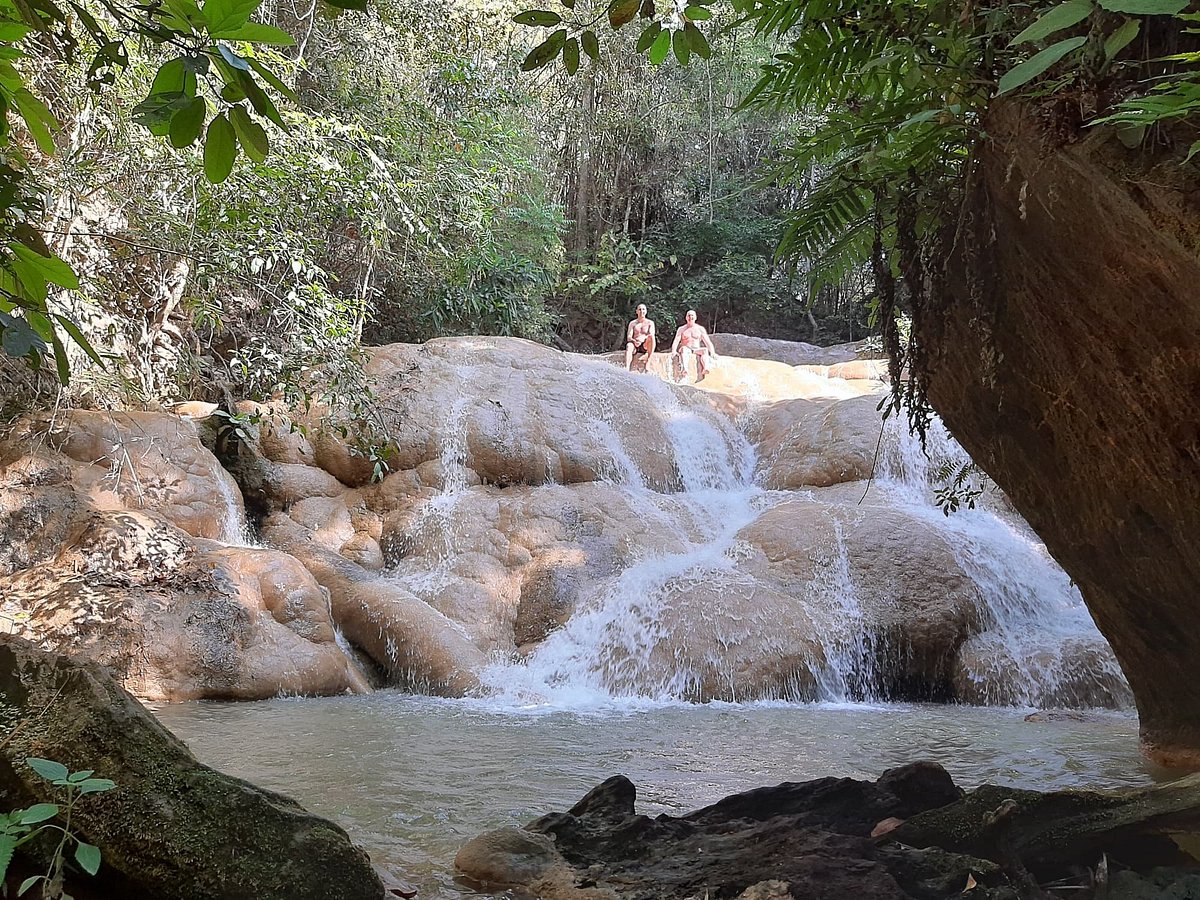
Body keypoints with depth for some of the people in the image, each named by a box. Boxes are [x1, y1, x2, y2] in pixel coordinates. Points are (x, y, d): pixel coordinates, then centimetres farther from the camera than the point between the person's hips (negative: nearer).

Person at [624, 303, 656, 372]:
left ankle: (648, 359, -36)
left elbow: (651, 335, -6)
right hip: (635, 345, 1)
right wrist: (634, 341, -23)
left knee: (651, 336, -32)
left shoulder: (650, 323, 11)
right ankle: (627, 369, -55)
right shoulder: (632, 323, 14)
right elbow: (628, 337, 1)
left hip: (645, 346, -1)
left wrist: (643, 338, -28)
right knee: (629, 346, -36)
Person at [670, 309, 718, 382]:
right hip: (686, 350, -1)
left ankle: (706, 369, -55)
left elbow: (707, 342, 7)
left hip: (696, 350, 1)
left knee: (705, 350, -31)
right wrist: (673, 351, -20)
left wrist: (712, 353, -9)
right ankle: (684, 370, -61)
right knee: (684, 348, -38)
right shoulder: (681, 329, 11)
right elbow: (676, 341, -1)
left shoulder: (700, 329, 13)